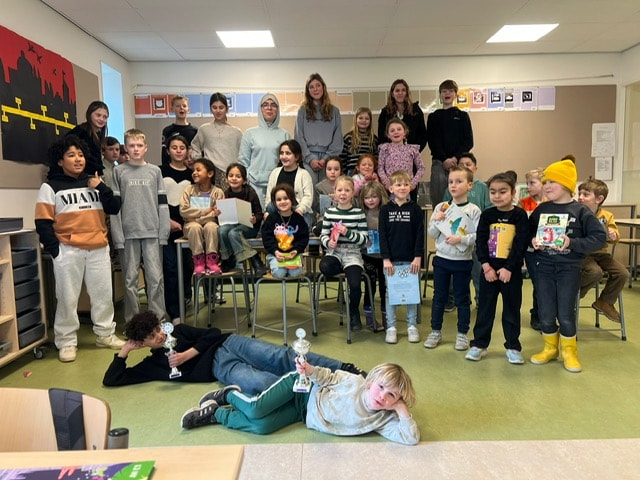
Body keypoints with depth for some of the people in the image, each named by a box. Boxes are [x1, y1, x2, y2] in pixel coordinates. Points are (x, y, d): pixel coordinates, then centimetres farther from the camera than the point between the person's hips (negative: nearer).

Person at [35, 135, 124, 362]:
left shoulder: (95, 183, 16)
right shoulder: (51, 187, 2)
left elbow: (114, 209, 7)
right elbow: (43, 223, -3)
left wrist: (101, 188, -5)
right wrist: (55, 250, -12)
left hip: (99, 248, 4)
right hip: (68, 250, -4)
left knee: (103, 293, 9)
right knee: (68, 297, 1)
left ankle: (105, 334, 23)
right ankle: (67, 342, 12)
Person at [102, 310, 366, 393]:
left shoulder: (177, 331, 18)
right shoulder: (151, 364, 17)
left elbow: (213, 333, 9)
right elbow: (111, 380, 16)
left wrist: (188, 353, -2)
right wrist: (124, 351, 8)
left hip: (228, 344, 1)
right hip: (219, 367, -1)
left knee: (281, 358, -24)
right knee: (260, 383, -32)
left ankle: (343, 369, -26)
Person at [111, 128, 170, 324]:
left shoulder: (155, 171, 8)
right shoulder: (119, 172, 5)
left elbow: (162, 204, 5)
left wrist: (164, 232, -2)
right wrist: (118, 236, -6)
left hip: (152, 231, 0)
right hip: (129, 232, 0)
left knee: (155, 277, 1)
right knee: (130, 279, 6)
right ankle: (132, 320, 17)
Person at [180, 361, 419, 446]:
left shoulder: (383, 420, -17)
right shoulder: (355, 382, -23)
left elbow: (412, 439, -25)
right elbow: (328, 378, -9)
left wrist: (402, 410, -35)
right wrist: (310, 370, -28)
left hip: (303, 415, 2)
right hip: (305, 390, -2)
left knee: (261, 427, -16)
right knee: (256, 409, -23)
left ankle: (216, 414, 11)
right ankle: (228, 394, 13)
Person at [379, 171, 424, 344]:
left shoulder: (415, 209, 1)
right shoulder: (385, 209, 1)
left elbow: (420, 235, -1)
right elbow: (382, 235, -1)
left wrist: (418, 257, -8)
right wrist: (386, 259, -8)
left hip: (410, 260, 0)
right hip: (391, 260, 0)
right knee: (390, 293, 6)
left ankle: (412, 326, 21)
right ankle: (391, 327, 17)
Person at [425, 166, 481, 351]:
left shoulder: (473, 210, -7)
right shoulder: (440, 207, 1)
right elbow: (432, 234, 3)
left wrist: (461, 239, -23)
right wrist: (437, 221, -15)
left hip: (462, 261, -2)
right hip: (441, 259, 3)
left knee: (462, 298, 9)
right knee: (439, 296, 12)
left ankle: (462, 334, 23)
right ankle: (436, 332, 24)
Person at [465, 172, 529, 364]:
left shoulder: (519, 215, -4)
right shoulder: (487, 215, 3)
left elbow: (521, 244, -9)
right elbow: (480, 241, -2)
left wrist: (508, 268, -16)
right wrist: (486, 265, -12)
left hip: (511, 270, -2)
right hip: (489, 268, 2)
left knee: (512, 309, 8)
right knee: (485, 307, 9)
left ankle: (513, 347, 21)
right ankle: (479, 344, 18)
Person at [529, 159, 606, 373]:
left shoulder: (580, 211, -7)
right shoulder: (541, 209, 2)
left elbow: (599, 237, -9)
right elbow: (527, 231, 11)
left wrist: (572, 243, -21)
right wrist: (533, 240, -11)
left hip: (569, 269, -2)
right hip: (544, 267, 3)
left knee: (566, 314, 3)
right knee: (545, 315, 7)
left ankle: (569, 352, 24)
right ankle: (550, 348, 29)